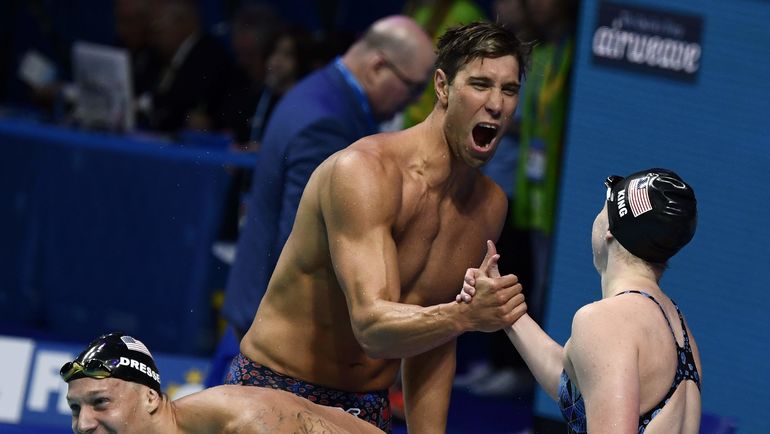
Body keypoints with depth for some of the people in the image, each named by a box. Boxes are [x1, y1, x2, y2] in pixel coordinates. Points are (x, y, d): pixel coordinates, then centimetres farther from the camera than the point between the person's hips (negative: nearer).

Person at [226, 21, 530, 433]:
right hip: (276, 389, -7)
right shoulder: (363, 171, -21)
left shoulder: (490, 205, 3)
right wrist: (466, 315, -47)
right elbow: (373, 327, -31)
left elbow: (433, 338, 12)